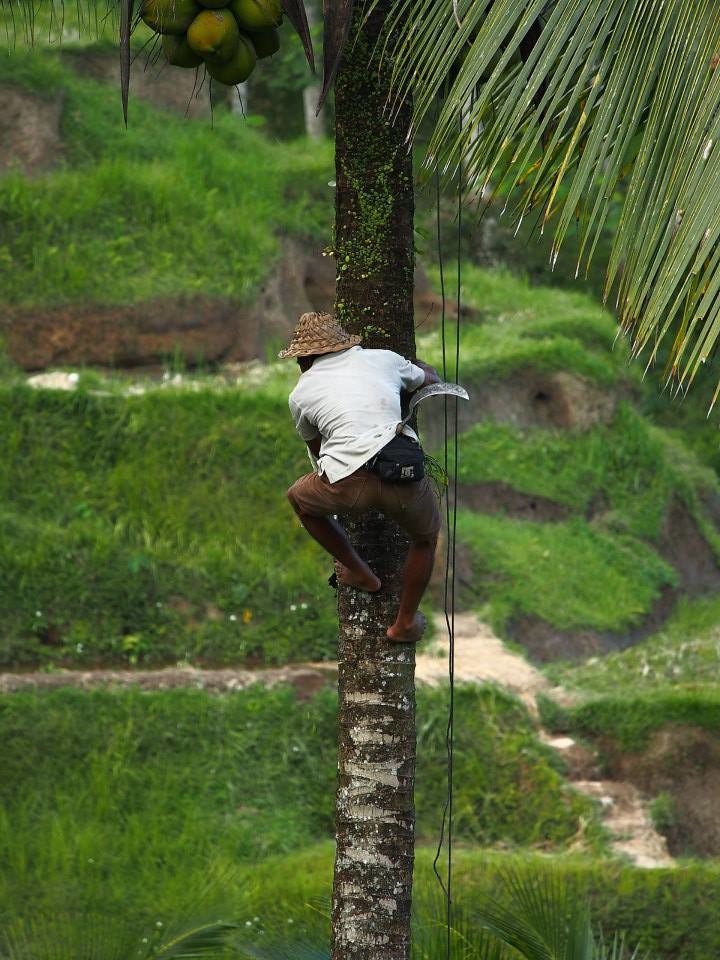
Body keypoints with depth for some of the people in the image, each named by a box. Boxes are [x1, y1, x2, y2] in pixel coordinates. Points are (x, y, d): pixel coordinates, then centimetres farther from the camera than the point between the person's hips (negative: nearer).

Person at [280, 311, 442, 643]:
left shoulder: (301, 393, 19)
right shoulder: (383, 359, 20)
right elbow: (431, 378, 41)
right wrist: (416, 363, 64)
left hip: (347, 483, -1)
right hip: (405, 477, 1)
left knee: (299, 498, 34)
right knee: (425, 537, 34)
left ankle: (359, 573, 39)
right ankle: (405, 622, 41)